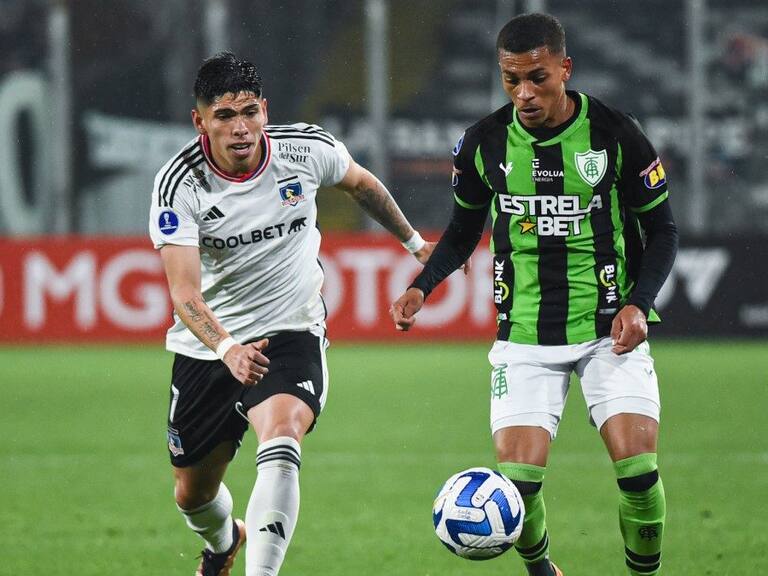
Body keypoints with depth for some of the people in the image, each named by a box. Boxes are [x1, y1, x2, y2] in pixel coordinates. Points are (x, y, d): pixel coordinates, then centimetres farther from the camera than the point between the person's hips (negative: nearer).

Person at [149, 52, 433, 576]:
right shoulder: (179, 185, -19)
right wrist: (227, 349, -45)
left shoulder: (308, 149, -12)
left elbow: (361, 184, 12)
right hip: (207, 349, 1)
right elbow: (184, 291, -27)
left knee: (281, 441, -32)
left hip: (291, 335, -1)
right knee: (192, 494, 15)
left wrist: (414, 242, 24)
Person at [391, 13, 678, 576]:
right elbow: (463, 232, 14)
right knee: (517, 480, -10)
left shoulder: (615, 133, -8)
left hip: (611, 330, -1)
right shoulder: (484, 142, -2)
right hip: (525, 336, 1)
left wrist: (639, 303, -14)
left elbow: (662, 231, 1)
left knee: (638, 470, -15)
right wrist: (422, 287, -3)